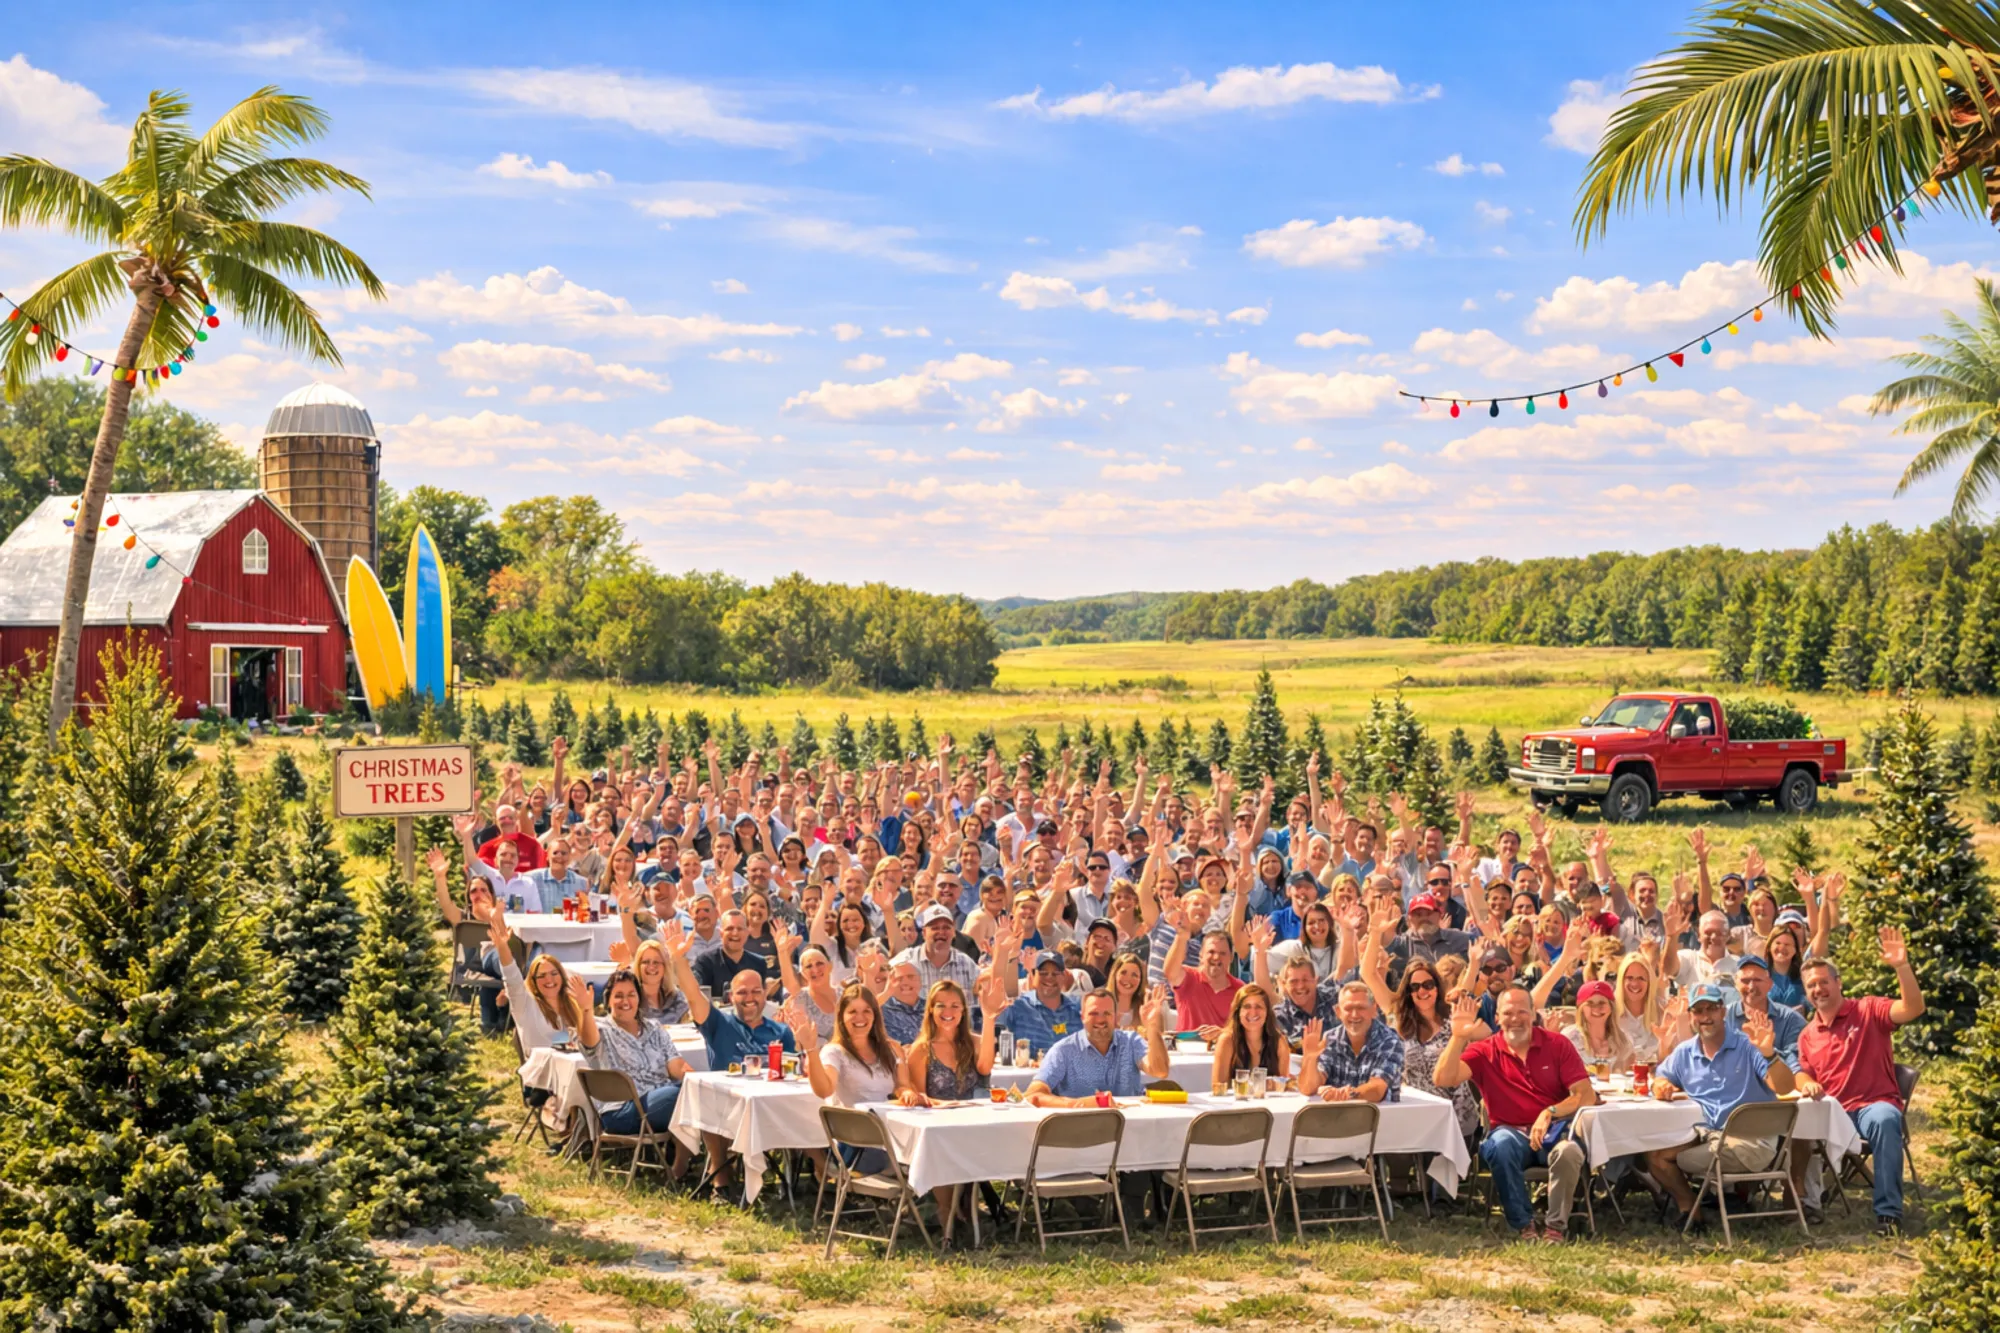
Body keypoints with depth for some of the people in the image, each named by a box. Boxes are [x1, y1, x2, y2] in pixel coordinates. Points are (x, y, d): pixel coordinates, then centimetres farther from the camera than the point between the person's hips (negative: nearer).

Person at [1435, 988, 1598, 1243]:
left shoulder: (1557, 1045, 5)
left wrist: (1550, 1113, -19)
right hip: (1512, 1133, 0)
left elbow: (1586, 1095, -3)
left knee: (1569, 1151, -35)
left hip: (1555, 1129, 0)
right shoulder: (1485, 1052, 6)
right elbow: (1444, 1079, -9)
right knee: (1501, 1145, -36)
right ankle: (1523, 1225, -20)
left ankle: (1556, 1227, -16)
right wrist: (1458, 1037, -18)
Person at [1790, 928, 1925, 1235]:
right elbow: (1803, 1075, 14)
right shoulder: (1807, 1035, 17)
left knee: (1885, 1121, -39)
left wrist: (1902, 966, -26)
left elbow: (1913, 1009, -13)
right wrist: (1807, 1085, -13)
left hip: (1875, 1103, -4)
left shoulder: (1868, 1010, 3)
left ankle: (1889, 1212, -34)